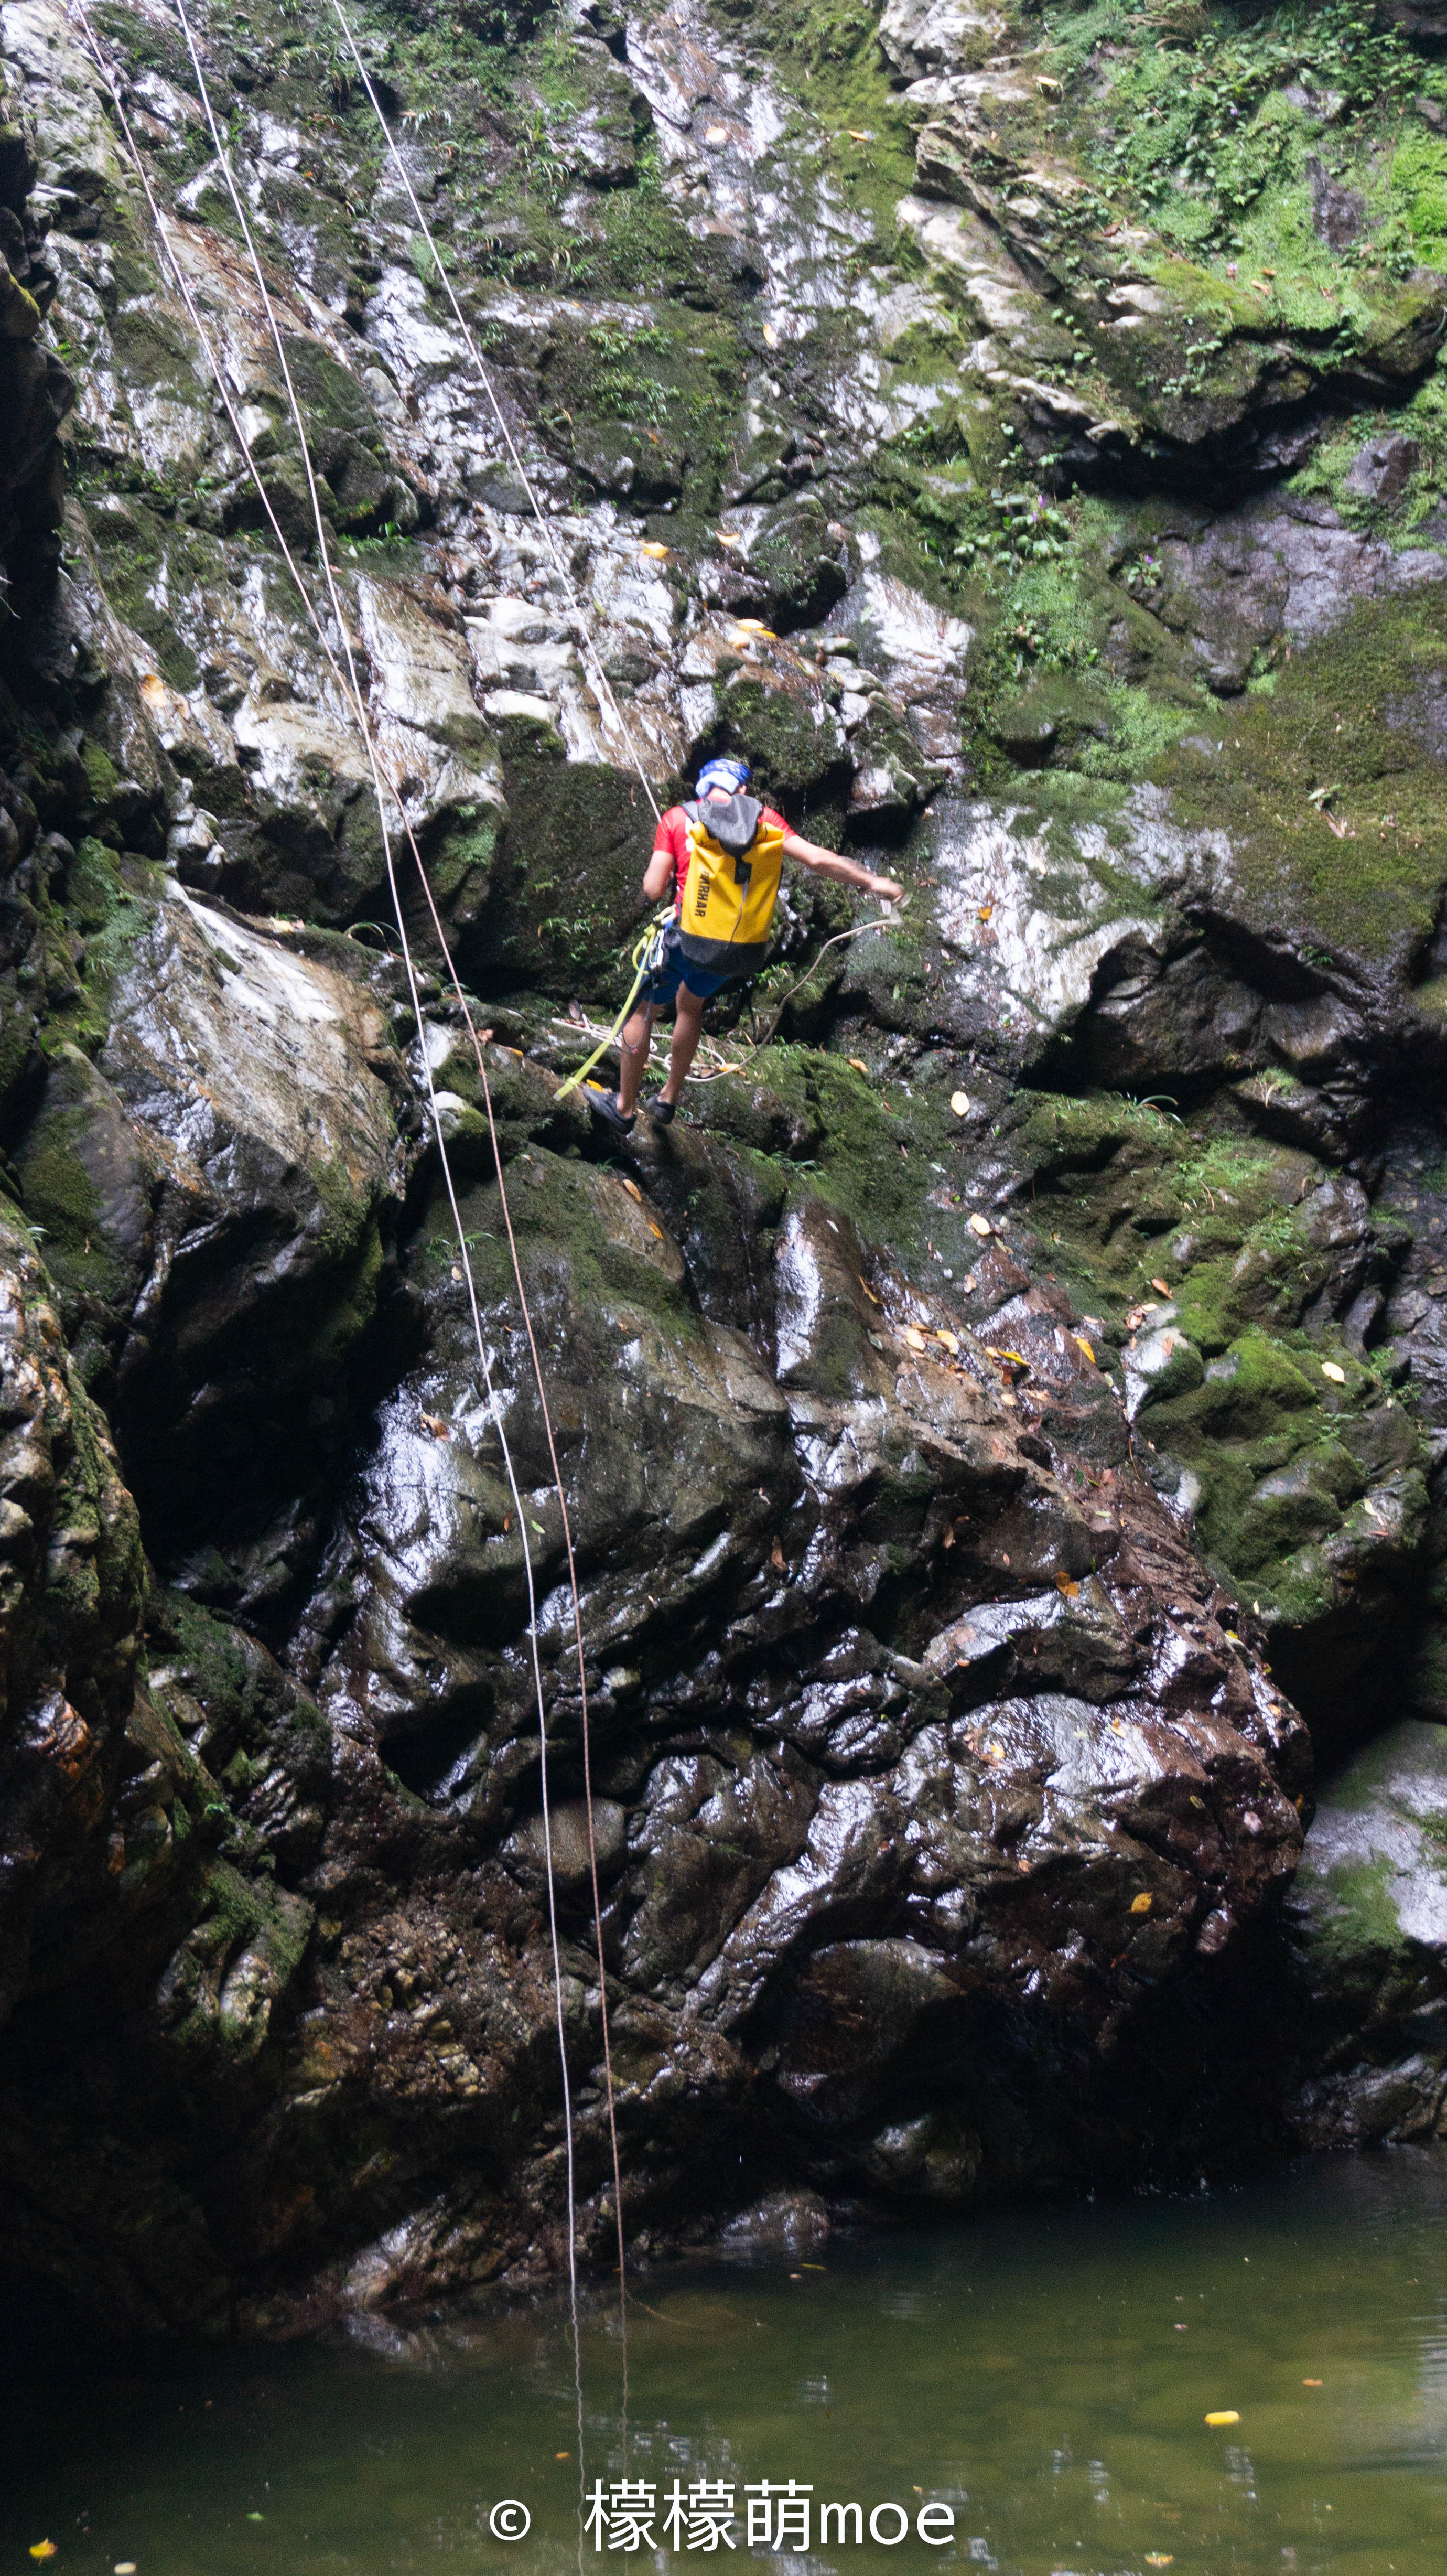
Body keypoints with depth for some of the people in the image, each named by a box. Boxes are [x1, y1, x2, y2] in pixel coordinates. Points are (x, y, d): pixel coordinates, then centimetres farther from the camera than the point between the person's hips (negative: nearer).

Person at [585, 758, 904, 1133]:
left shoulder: (679, 818, -4)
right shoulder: (765, 820, 0)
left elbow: (653, 891, -9)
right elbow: (819, 859, -5)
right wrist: (872, 882, 7)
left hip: (688, 943, -4)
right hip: (745, 951, 4)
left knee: (644, 1011, 21)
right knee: (690, 1002, 32)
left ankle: (624, 1108, 30)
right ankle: (668, 1099, 41)